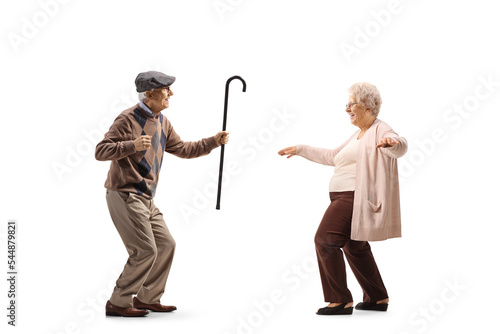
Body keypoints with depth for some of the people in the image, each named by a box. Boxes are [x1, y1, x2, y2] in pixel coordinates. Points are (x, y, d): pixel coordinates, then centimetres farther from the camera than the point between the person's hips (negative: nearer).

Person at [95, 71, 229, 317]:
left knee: (166, 245, 11)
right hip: (124, 195, -9)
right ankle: (118, 303, 2)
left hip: (145, 199, 9)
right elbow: (100, 151, -19)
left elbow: (182, 149, 20)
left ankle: (147, 298, 22)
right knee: (146, 251, -11)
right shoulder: (128, 119, -15)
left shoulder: (161, 122, 12)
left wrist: (213, 141, 11)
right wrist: (132, 146, -34)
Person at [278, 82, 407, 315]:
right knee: (355, 247, 19)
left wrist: (390, 143, -56)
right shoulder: (358, 135, 20)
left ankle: (340, 300, -9)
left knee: (325, 239, -14)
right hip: (345, 198, 11)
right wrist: (300, 150, 33)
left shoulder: (380, 131, -10)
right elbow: (332, 157, 30)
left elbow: (400, 147, -32)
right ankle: (378, 298, 29)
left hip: (355, 198, -11)